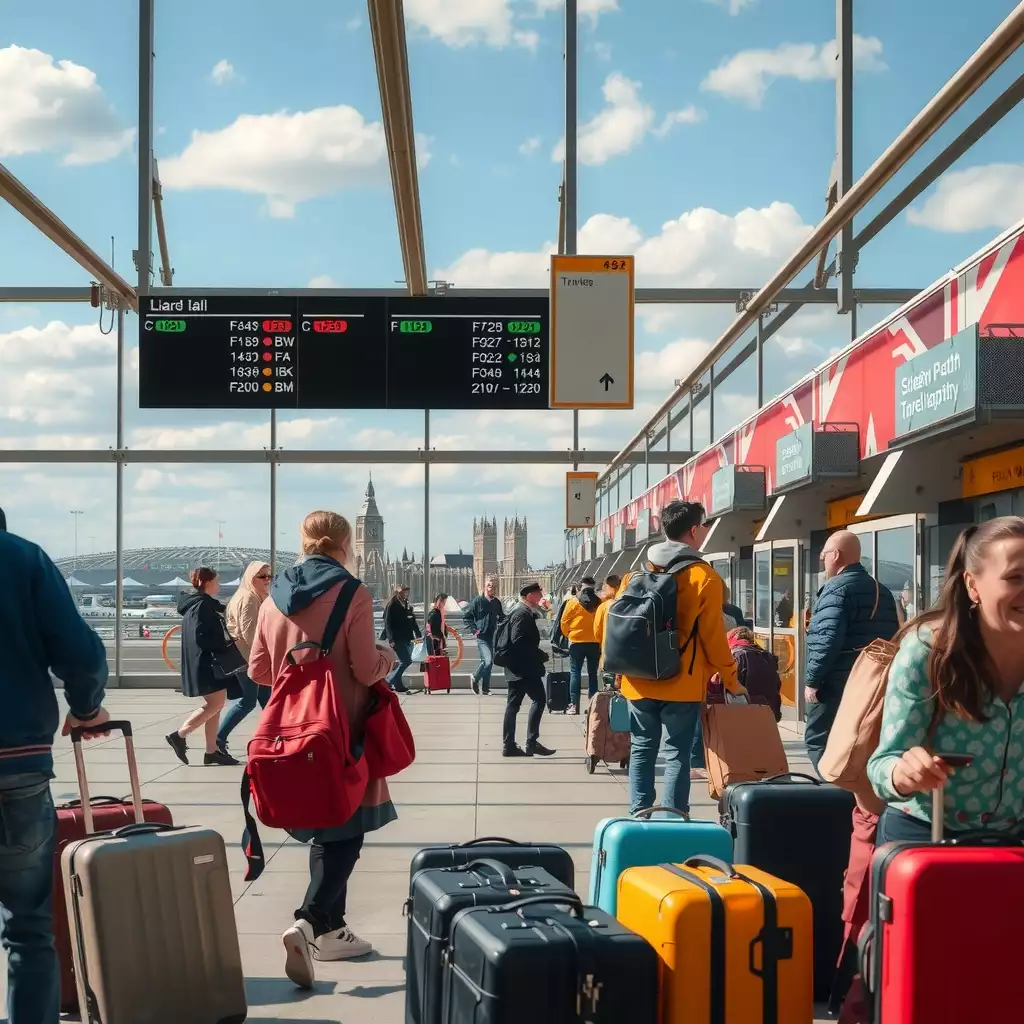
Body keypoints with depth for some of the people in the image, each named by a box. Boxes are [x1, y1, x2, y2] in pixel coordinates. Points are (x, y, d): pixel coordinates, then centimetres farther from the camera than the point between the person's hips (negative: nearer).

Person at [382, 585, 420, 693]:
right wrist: (391, 639, -18)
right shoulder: (392, 605, -6)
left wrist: (417, 635, 7)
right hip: (397, 640, -8)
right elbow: (388, 623, -11)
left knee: (400, 662, 8)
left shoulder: (407, 605, 17)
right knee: (406, 661, -14)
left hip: (407, 639, 8)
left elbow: (413, 621, 18)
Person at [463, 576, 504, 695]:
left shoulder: (496, 602, 8)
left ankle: (485, 688, 18)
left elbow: (501, 617, 23)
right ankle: (475, 678, 5)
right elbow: (467, 617, -3)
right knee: (488, 661, -18)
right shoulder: (478, 601, -6)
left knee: (489, 663, 9)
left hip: (493, 636, 5)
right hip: (482, 637, -5)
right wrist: (474, 630, -10)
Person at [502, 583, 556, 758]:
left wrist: (536, 655, 12)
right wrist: (539, 655, -17)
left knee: (514, 704, 9)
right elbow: (518, 640, -24)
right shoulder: (523, 613, -14)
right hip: (524, 667, -10)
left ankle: (509, 745, 10)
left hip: (516, 667, 10)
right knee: (539, 699, -8)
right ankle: (532, 742, -9)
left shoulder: (520, 611, 17)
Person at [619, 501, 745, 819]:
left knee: (642, 750, 11)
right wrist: (731, 679, 3)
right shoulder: (703, 577, -8)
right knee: (677, 754, 1)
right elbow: (713, 637, -8)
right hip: (682, 683, -4)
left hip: (639, 681, 4)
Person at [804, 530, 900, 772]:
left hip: (835, 684, -8)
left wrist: (812, 680, -15)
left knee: (818, 741, -1)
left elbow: (827, 640, -22)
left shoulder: (836, 589, -12)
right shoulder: (882, 591, 15)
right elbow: (892, 639, 17)